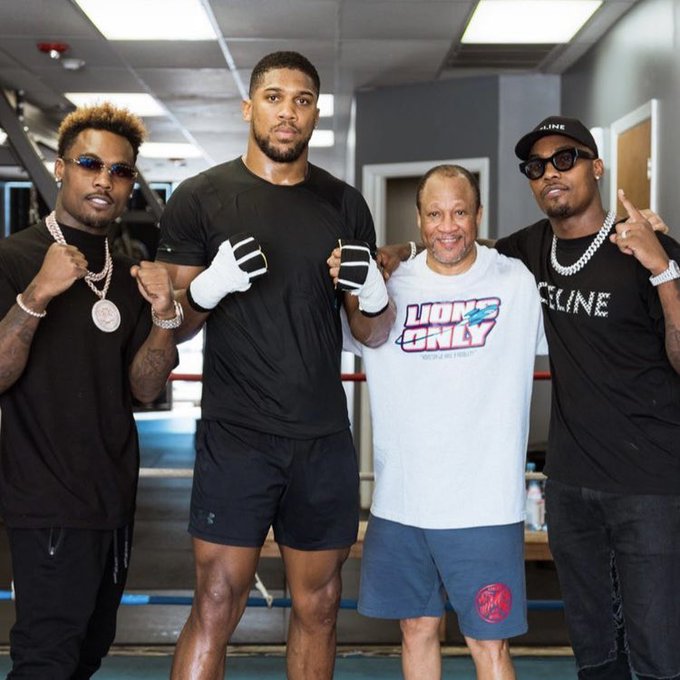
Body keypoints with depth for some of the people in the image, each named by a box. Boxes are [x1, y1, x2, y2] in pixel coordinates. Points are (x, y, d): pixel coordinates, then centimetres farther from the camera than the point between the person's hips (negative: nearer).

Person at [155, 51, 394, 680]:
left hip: (325, 439, 4)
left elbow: (373, 333, 12)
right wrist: (210, 285, -20)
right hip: (235, 437, -3)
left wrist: (373, 293, -11)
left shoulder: (344, 205, 9)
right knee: (217, 604, -7)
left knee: (318, 606, 10)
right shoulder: (200, 198, 0)